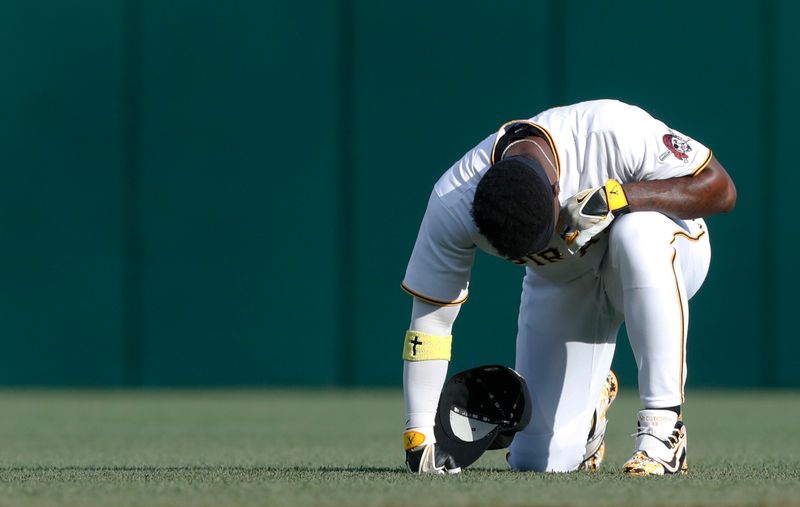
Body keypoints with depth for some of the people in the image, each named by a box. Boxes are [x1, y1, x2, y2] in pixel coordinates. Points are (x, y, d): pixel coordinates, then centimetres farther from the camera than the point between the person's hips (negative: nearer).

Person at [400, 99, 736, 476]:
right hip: (562, 288, 2)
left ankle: (663, 426, -31)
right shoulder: (453, 202, -28)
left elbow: (721, 189, -30)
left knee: (638, 232, -40)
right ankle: (591, 397, 31)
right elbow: (431, 314, -19)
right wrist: (419, 434, -24)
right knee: (539, 459, -6)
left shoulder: (613, 132, -36)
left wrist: (616, 197, -42)